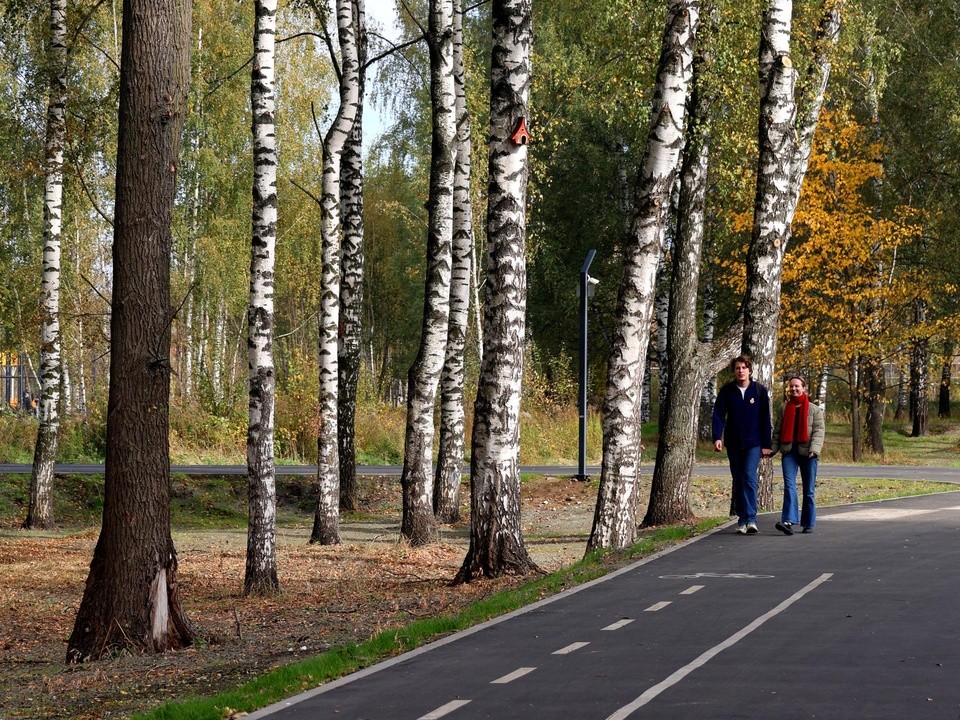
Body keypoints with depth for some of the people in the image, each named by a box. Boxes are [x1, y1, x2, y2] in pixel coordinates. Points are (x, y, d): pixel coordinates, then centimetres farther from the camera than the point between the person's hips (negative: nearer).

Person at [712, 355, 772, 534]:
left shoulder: (760, 391, 0)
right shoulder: (726, 391, 1)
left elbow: (765, 419, 3)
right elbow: (718, 415, -3)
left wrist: (766, 444, 1)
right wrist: (717, 437, -18)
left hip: (754, 444, -2)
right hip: (733, 444, 2)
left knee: (750, 477, -16)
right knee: (738, 481, 7)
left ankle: (751, 519, -20)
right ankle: (742, 519, 14)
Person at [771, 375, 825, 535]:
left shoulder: (814, 409, 6)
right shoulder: (784, 409, 14)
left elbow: (819, 430, -4)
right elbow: (777, 431, 14)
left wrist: (814, 448, -19)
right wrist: (773, 448, 1)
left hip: (807, 453, -1)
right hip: (789, 452, 1)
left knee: (809, 490, 5)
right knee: (789, 486, -15)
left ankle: (808, 524, 14)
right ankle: (788, 521, -26)